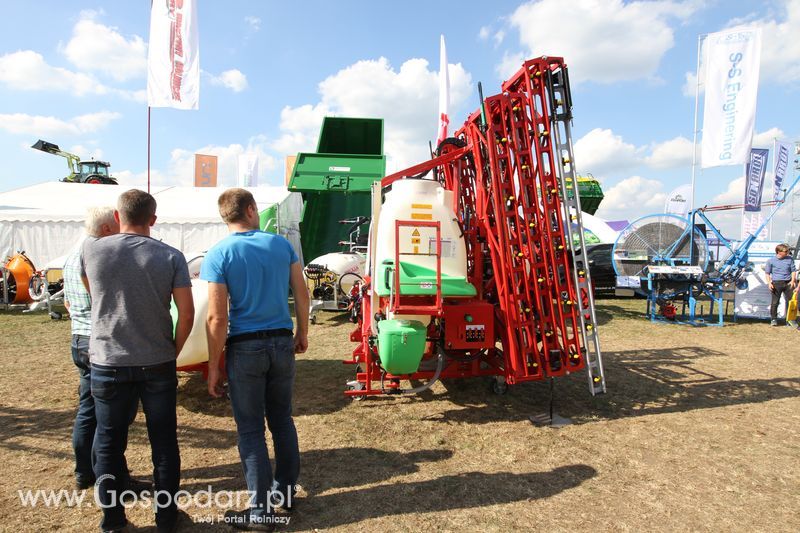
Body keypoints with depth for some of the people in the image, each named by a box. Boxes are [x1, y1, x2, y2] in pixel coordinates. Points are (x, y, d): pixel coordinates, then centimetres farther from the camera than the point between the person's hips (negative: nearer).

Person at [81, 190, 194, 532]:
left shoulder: (92, 250, -4)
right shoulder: (170, 257, -7)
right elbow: (186, 313, -10)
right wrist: (173, 351, 4)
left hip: (108, 363, 1)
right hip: (157, 364, 0)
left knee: (108, 442, 16)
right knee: (164, 441, 12)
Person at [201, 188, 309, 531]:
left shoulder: (218, 255, -9)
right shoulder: (280, 244, 1)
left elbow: (217, 318, -13)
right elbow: (302, 294, 4)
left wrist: (214, 367, -5)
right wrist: (302, 333, 17)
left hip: (245, 348, -3)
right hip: (282, 343, 4)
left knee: (251, 429, 7)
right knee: (282, 420, 18)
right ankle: (285, 491, 32)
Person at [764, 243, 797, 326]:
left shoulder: (790, 259, 8)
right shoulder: (771, 261, 1)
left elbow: (793, 271, 11)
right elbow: (767, 273, 4)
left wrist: (793, 280, -4)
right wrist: (769, 283, -7)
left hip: (788, 283, 2)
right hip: (776, 283, -2)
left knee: (789, 301, 4)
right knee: (775, 302, -2)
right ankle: (774, 319, 7)